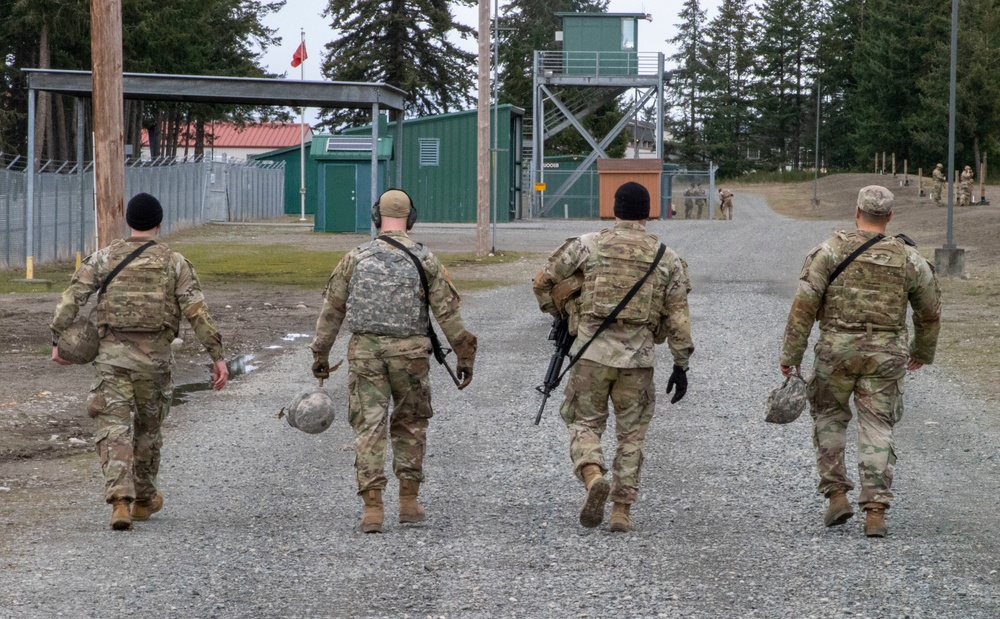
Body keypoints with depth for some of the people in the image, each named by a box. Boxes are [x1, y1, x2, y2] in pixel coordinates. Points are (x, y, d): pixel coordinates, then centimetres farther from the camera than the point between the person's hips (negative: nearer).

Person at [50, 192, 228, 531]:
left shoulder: (103, 257, 5)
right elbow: (197, 311, -5)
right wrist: (217, 356, -5)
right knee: (148, 427, 18)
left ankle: (120, 501, -23)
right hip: (155, 357, 1)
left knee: (114, 428, -5)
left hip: (112, 353, -1)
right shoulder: (173, 262, 3)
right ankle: (144, 499, 33)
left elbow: (73, 297, -5)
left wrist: (58, 339, -4)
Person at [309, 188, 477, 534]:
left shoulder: (356, 258, 2)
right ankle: (409, 502, 16)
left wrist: (320, 354, 15)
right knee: (410, 425, 16)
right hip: (409, 350, 0)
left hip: (364, 350, 0)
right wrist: (464, 356, 5)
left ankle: (373, 508, -7)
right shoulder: (424, 260, 0)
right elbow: (447, 311, -1)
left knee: (369, 427, 1)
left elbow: (332, 308, 6)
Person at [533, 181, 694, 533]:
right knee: (631, 434, 13)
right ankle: (622, 511, 9)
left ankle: (593, 477, -16)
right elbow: (678, 317, 3)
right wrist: (681, 365, 9)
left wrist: (558, 315, 24)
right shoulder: (667, 259, 4)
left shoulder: (588, 246, 0)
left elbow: (544, 282, 6)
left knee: (585, 423, 12)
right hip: (638, 359, 1)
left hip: (593, 352, -1)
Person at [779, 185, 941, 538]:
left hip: (836, 350, -1)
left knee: (829, 418, 19)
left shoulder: (831, 250, -4)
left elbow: (804, 305, -9)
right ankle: (875, 512, -3)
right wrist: (923, 353, 29)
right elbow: (930, 312, 12)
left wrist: (791, 354, -4)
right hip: (885, 356, 1)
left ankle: (837, 495, 11)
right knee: (877, 430, 5)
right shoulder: (909, 258, 2)